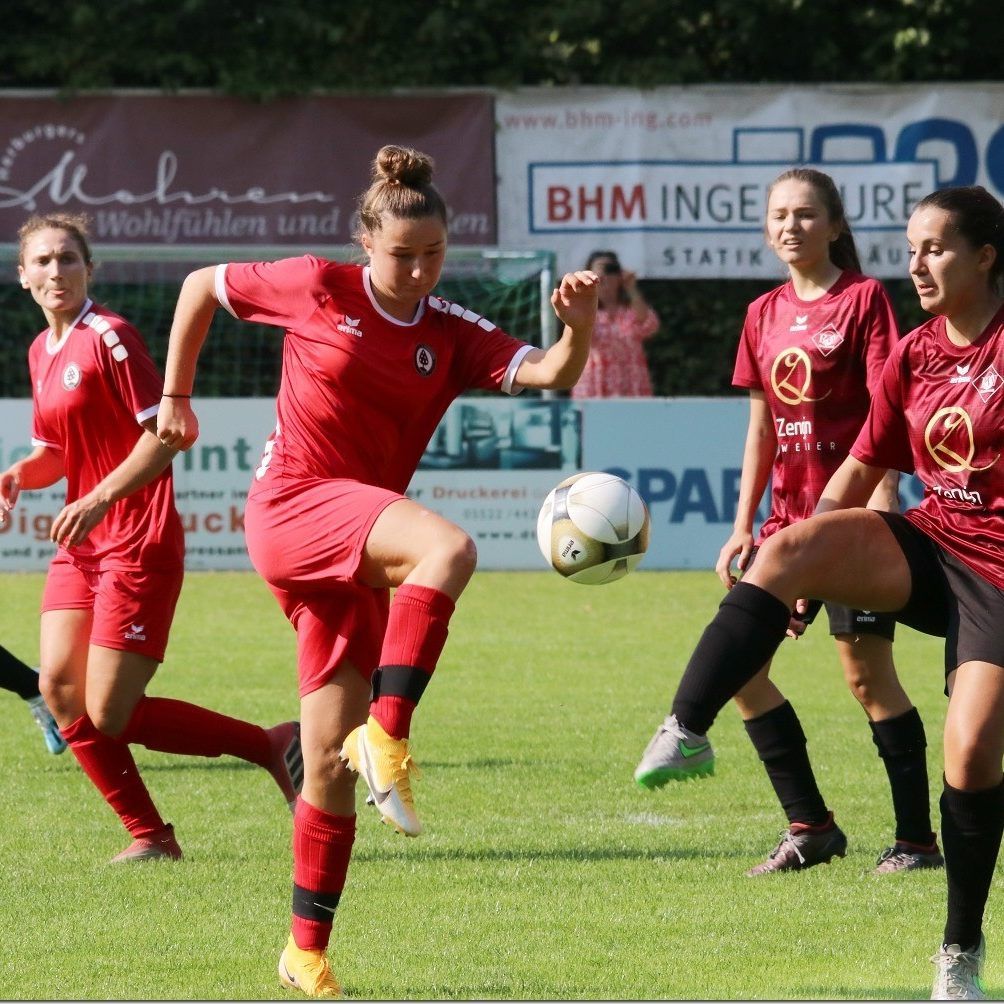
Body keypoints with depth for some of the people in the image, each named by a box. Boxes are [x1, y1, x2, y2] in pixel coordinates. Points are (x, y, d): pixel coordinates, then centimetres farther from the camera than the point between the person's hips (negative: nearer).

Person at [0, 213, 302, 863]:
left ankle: (273, 746, 4)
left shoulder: (108, 337, -12)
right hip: (81, 545, 8)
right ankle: (150, 837, 7)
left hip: (138, 546, -8)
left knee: (109, 714, -10)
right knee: (59, 687, -3)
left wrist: (99, 499, -24)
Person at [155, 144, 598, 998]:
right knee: (449, 548, -33)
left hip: (356, 546, 4)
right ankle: (387, 735, -34)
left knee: (332, 764, 4)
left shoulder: (451, 336, 5)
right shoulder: (319, 288, -2)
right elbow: (202, 287, 12)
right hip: (292, 509, -4)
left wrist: (578, 326, -30)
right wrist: (175, 399, 14)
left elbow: (549, 375, -9)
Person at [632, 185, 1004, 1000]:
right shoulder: (912, 356, 8)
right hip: (929, 547, 5)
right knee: (791, 547, -22)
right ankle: (685, 732, -31)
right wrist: (808, 569, 12)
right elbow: (861, 469, 16)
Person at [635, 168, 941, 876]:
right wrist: (743, 528, 11)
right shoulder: (765, 315, 11)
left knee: (865, 668, -8)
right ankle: (811, 826, 8)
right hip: (789, 515, 7)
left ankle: (918, 838, 1)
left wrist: (882, 505, -20)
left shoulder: (864, 299, -6)